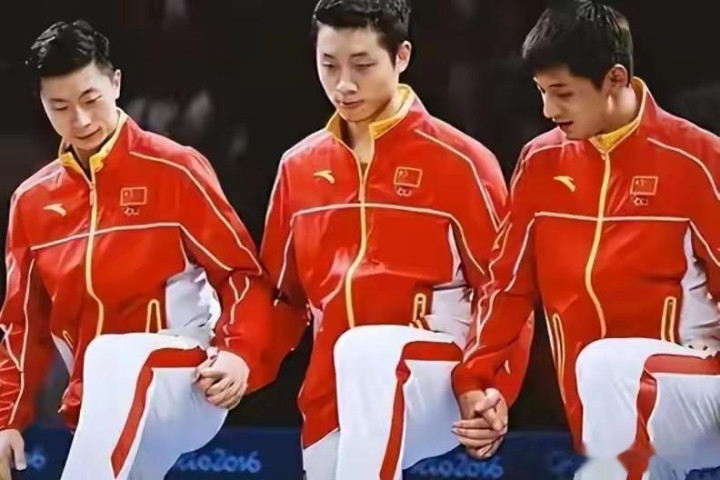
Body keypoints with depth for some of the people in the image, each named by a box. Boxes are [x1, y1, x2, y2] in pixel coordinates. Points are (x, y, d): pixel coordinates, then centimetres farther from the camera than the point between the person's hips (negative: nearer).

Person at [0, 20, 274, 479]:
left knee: (115, 361, -35)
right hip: (102, 416, 6)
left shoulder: (175, 170, -6)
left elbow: (243, 273, -5)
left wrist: (239, 353, -22)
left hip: (182, 386, -6)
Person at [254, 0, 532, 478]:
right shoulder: (299, 167, 11)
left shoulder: (459, 161, -4)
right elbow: (283, 292, 16)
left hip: (436, 379, -5)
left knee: (364, 352, -36)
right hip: (331, 395, 5)